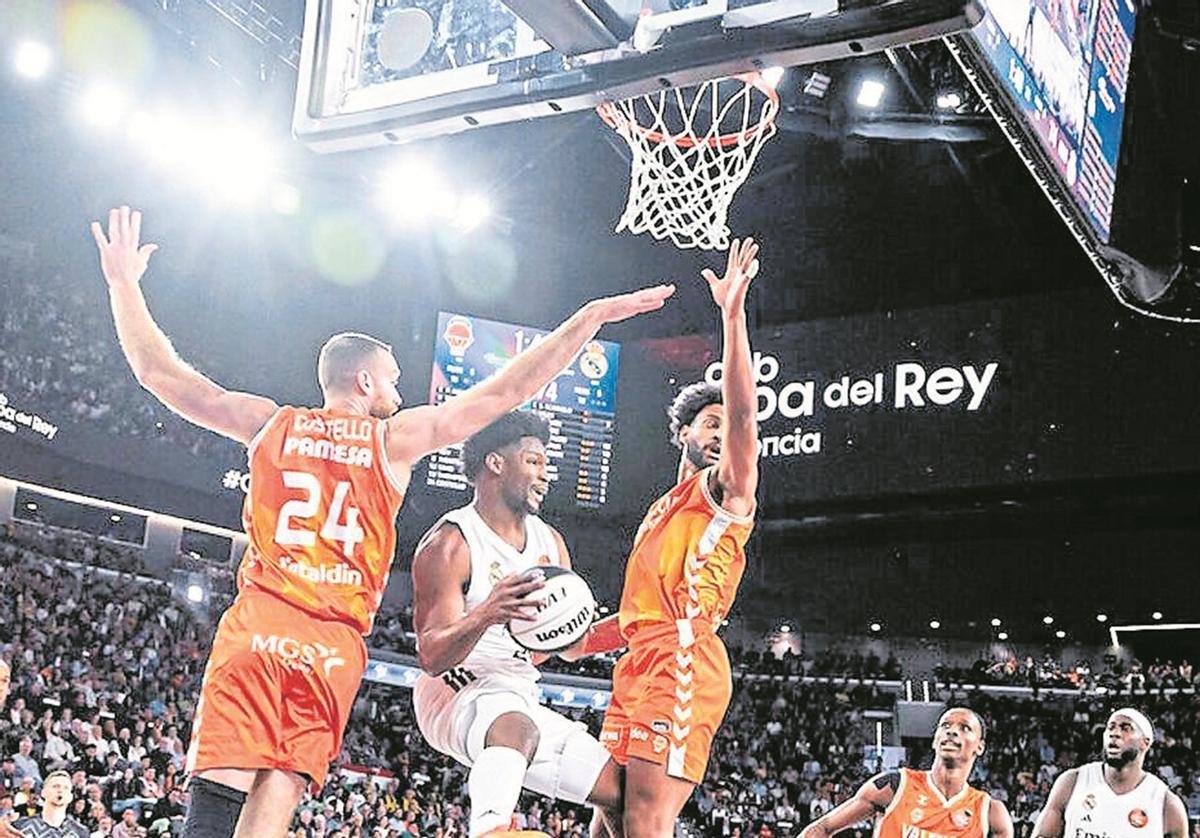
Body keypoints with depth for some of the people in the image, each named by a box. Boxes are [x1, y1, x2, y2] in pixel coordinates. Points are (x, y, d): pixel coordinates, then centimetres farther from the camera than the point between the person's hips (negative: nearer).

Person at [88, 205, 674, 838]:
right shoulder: (395, 438, 7)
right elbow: (504, 391, 7)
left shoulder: (271, 423, 12)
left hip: (256, 626, 1)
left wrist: (122, 282, 30)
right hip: (334, 647, -1)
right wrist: (593, 316, 12)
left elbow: (157, 371, 18)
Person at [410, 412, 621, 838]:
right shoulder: (450, 544, -11)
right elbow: (431, 657, -19)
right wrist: (485, 615, -38)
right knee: (516, 728, -42)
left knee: (620, 790, 7)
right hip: (459, 692, -9)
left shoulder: (550, 541, 14)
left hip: (522, 700, 9)